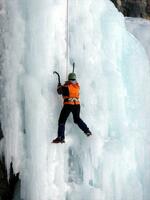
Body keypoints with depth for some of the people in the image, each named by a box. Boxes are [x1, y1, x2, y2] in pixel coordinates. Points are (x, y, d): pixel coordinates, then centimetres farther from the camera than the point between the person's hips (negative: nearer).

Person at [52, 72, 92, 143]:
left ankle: (60, 137, -10)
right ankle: (87, 131, 25)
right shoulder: (77, 85, 5)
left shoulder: (66, 86, -8)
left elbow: (59, 92, 4)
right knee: (77, 119, 27)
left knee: (62, 121, -1)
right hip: (77, 105, 5)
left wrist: (59, 86, 24)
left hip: (68, 105, -5)